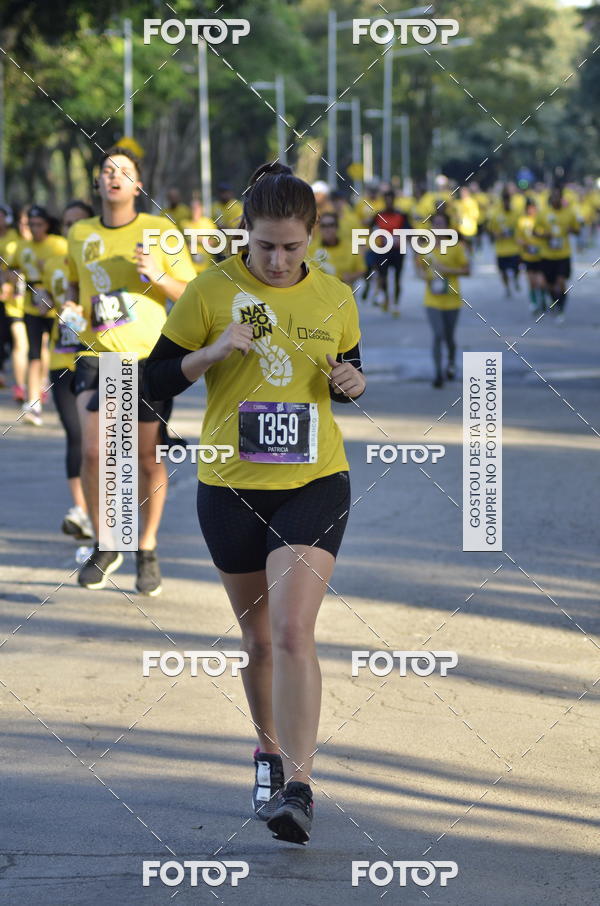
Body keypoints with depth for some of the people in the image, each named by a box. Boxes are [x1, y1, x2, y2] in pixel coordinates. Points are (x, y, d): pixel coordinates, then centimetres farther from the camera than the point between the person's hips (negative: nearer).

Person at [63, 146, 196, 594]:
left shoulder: (160, 231, 0)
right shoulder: (80, 234, 9)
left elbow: (192, 295, 1)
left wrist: (158, 276, -17)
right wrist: (71, 305, 3)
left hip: (149, 356, -1)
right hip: (96, 355, 2)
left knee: (149, 458, 3)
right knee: (92, 451, -12)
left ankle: (148, 551, 21)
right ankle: (105, 545, 7)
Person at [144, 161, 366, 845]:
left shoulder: (335, 298, 3)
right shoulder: (211, 291, -4)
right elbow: (154, 379, -1)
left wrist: (352, 382, -4)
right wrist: (211, 353, -18)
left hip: (314, 483, -1)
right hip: (231, 486, 1)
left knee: (292, 631, -16)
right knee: (257, 639, 13)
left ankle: (297, 787, -16)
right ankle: (269, 752, 38)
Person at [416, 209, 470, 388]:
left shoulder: (456, 246, -6)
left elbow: (467, 270, -5)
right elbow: (420, 267, 14)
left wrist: (447, 270, -18)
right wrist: (425, 275, -9)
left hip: (451, 298, -1)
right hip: (432, 299, 1)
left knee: (449, 337, 11)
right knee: (437, 335, -12)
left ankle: (451, 362, 42)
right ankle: (438, 373, -7)